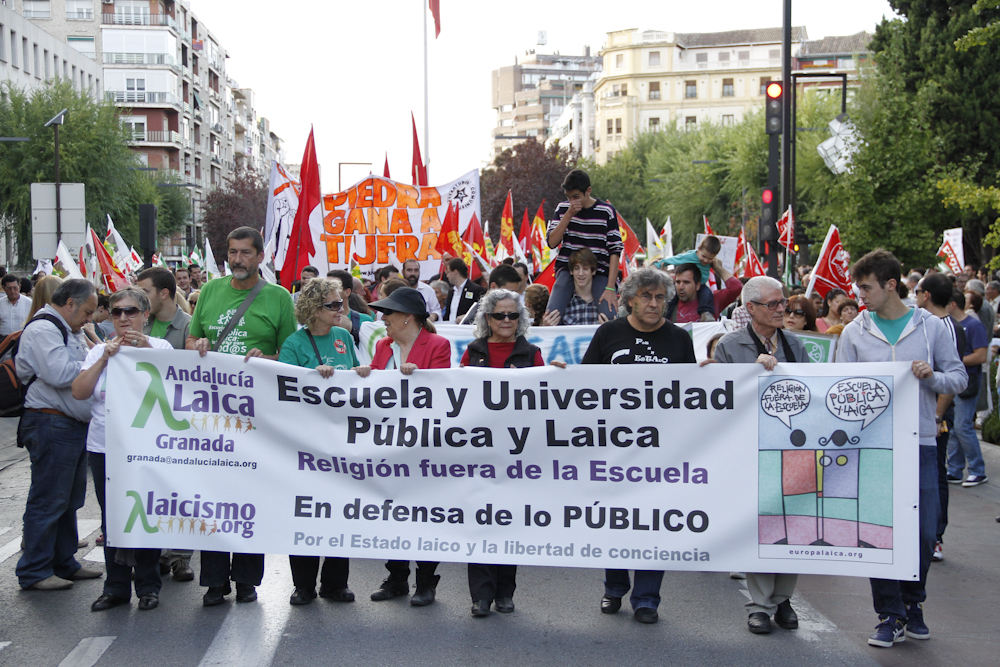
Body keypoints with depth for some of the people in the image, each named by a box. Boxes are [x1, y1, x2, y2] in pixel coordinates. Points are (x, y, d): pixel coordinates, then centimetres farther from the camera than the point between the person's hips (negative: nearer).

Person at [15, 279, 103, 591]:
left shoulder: (70, 332, 21)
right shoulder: (42, 329, -13)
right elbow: (60, 374, -24)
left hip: (74, 425, 10)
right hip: (51, 425, -10)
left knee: (70, 500, 15)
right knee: (48, 501, -5)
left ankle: (64, 563, 25)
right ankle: (34, 571, 2)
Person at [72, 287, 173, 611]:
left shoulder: (159, 347, 2)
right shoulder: (100, 350, 8)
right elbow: (79, 392, -3)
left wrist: (147, 351, -20)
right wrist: (105, 357, -12)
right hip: (104, 447, 3)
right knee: (111, 518, 8)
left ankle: (148, 585, 17)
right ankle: (116, 587, 20)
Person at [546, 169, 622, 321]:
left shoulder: (607, 212, -2)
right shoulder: (563, 209, 7)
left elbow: (615, 251, -4)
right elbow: (552, 242, -3)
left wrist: (610, 288, -12)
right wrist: (569, 214, -12)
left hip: (599, 271, -1)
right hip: (567, 269, 1)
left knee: (609, 315, -24)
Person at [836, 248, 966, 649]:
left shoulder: (931, 327, 2)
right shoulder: (854, 333, 4)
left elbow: (959, 379, 5)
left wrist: (932, 376, -14)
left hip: (919, 443, 0)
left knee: (923, 533, 4)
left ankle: (912, 604, 26)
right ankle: (891, 616, 12)